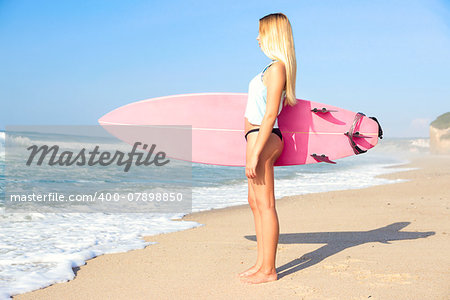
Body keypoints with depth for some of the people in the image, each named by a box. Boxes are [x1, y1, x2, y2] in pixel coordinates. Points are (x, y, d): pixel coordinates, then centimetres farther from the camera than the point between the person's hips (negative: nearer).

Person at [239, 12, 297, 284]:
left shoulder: (276, 68, -14)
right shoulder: (277, 68, 16)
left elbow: (270, 114, -20)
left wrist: (255, 153, -21)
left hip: (263, 138, -10)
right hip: (260, 138, 10)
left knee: (265, 203, -5)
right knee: (256, 202, 13)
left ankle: (268, 270, 1)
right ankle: (262, 264, 21)